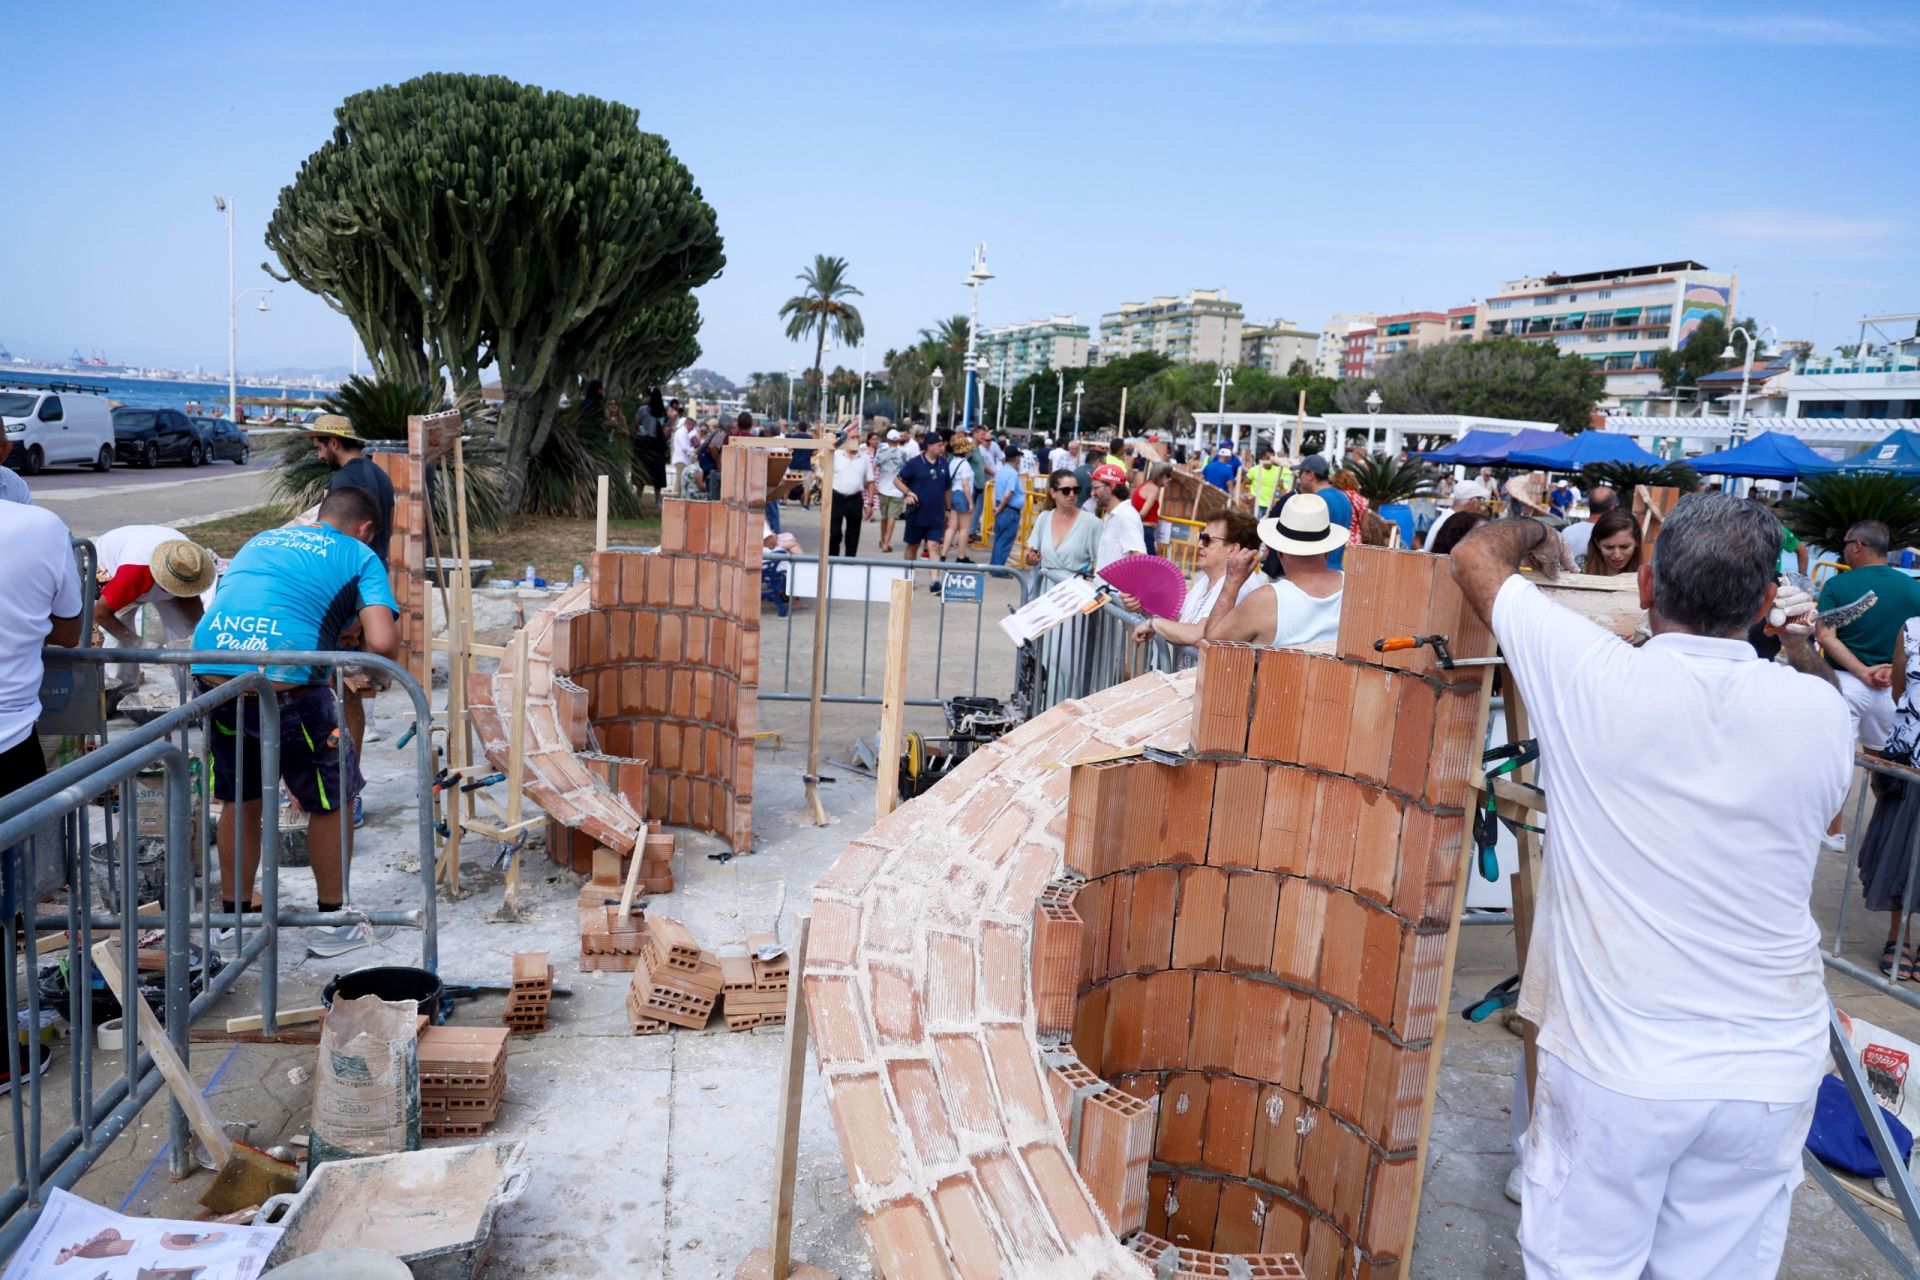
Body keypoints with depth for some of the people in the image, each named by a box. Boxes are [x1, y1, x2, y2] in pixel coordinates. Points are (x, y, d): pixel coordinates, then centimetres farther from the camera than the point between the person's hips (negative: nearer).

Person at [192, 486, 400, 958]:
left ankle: (232, 919, 37)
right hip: (282, 683, -6)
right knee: (330, 799, 15)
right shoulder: (360, 556, 9)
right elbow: (382, 641, -7)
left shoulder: (260, 539, 27)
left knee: (239, 799, 25)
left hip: (212, 672, 6)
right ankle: (334, 923, 26)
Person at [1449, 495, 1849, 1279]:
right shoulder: (1820, 712, -6)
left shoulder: (1595, 677, -14)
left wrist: (1533, 533, 22)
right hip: (1771, 1073, 3)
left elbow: (1473, 555, 1)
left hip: (1614, 1062, -3)